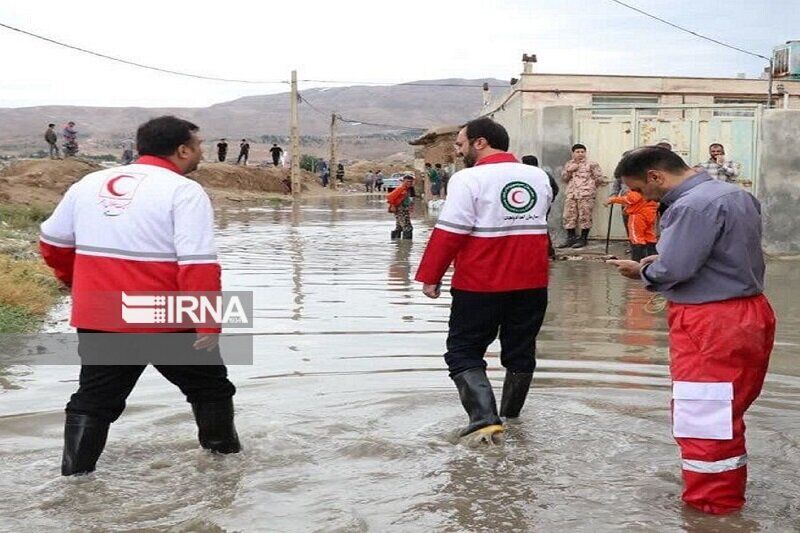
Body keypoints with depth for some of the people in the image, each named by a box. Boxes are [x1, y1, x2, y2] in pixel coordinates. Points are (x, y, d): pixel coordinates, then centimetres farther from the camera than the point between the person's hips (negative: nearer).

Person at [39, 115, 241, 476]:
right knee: (209, 385, 17)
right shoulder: (185, 191, -11)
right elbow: (198, 265, -21)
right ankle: (223, 454, 29)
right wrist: (208, 324, -18)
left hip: (97, 320, 5)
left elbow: (53, 242, 18)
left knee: (93, 399, 17)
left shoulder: (89, 183, 9)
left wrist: (75, 280, 34)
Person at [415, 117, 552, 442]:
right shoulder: (539, 177, 9)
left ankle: (485, 418, -10)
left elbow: (449, 233, -15)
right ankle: (511, 414, 34)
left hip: (480, 285, -6)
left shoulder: (469, 179, -12)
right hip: (532, 283, 6)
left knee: (463, 351, 5)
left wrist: (430, 277, -9)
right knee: (521, 351, 18)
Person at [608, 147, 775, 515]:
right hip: (748, 314, 11)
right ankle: (729, 492, 35)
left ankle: (712, 506, 9)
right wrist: (661, 260, 10)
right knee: (726, 412, 21)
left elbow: (671, 271, -24)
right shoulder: (736, 195, 12)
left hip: (711, 326, -11)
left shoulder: (693, 206, -20)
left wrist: (641, 271, -2)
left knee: (705, 418, -1)